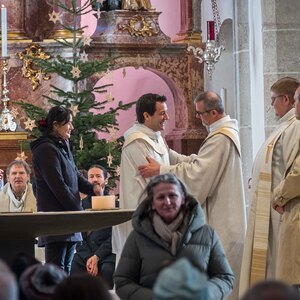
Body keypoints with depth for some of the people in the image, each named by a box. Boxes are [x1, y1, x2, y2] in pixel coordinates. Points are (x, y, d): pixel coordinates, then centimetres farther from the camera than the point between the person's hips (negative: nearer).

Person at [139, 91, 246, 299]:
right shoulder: (227, 131, 13)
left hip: (221, 220, -11)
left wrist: (160, 170, -18)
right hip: (226, 217, 11)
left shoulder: (221, 138, -21)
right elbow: (201, 162, 16)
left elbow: (197, 172, -24)